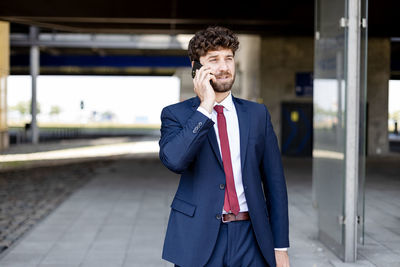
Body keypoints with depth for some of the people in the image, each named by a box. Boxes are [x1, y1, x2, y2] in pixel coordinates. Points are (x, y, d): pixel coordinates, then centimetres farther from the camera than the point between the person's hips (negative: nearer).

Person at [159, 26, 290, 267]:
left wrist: (280, 246, 3)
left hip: (250, 238, 2)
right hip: (199, 240, -2)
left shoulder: (257, 114, 8)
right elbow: (174, 161, -19)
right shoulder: (176, 115, 1)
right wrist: (205, 106, -17)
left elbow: (274, 182, 7)